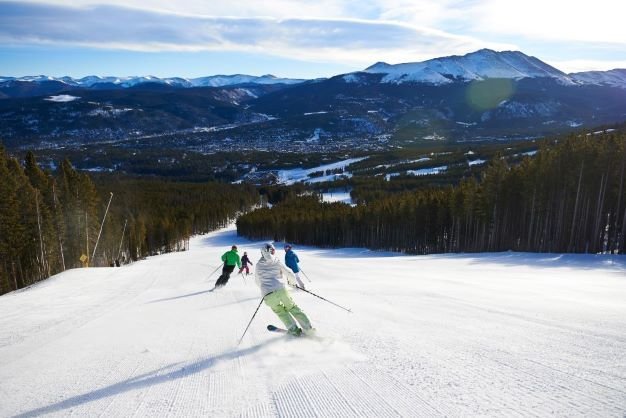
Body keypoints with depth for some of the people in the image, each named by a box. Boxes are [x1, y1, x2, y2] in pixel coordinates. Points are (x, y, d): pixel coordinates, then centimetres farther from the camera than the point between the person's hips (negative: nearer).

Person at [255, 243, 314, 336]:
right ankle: (308, 327, 18)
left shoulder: (258, 265, 13)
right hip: (281, 290, 0)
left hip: (268, 296, 0)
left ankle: (294, 329, 12)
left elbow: (257, 281, 25)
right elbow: (289, 274, 9)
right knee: (292, 307, 20)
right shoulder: (276, 261, 7)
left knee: (280, 311, 23)